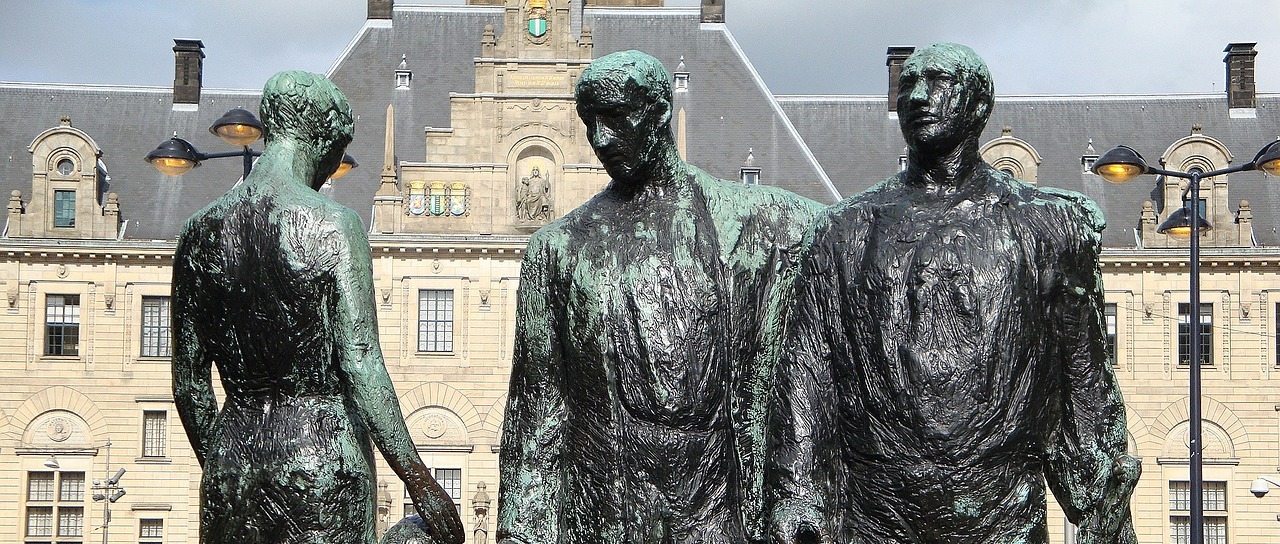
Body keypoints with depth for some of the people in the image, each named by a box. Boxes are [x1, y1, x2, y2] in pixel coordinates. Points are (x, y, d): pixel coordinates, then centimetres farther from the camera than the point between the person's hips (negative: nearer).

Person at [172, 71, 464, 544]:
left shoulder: (200, 231, 4)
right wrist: (421, 483, -12)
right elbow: (361, 366, -16)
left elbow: (188, 380, 9)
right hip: (323, 452, -4)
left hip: (233, 452, 5)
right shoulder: (333, 225, -11)